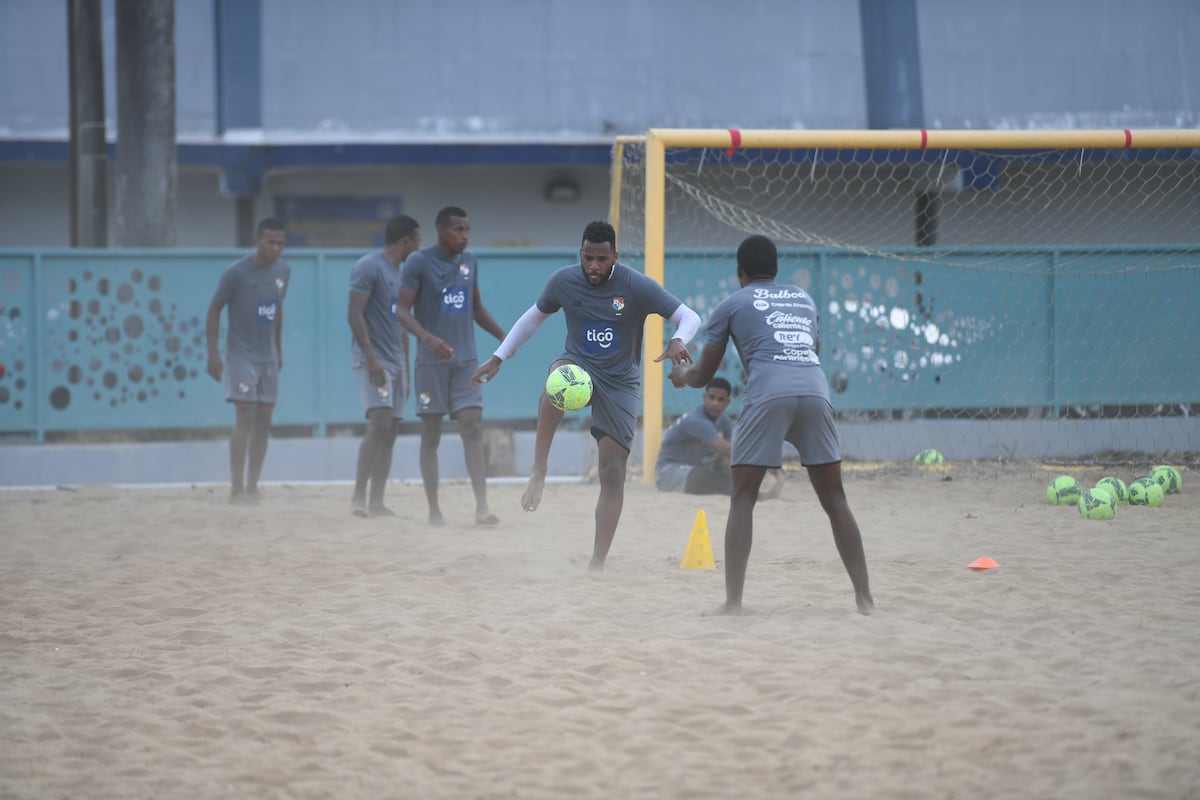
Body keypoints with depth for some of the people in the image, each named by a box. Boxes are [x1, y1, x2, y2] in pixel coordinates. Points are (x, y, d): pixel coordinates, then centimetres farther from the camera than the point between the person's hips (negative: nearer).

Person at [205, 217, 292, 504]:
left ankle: (252, 488, 12)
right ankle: (237, 489, -12)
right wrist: (212, 354, -13)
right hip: (241, 355, -6)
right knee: (245, 418, -13)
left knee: (264, 421, 5)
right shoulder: (236, 273, -13)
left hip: (268, 357, 6)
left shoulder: (283, 271, 5)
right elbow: (214, 309, -9)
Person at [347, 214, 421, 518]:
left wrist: (405, 371, 21)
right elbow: (354, 314, -15)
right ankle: (359, 498, -16)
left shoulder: (400, 273, 18)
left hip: (395, 363, 9)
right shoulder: (369, 267, -9)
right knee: (380, 423, -19)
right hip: (372, 361, -9)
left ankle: (377, 503, 6)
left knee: (390, 432, 4)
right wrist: (371, 358, -23)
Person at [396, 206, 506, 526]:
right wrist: (428, 338, -27)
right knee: (431, 435, 3)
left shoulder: (469, 261, 10)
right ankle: (434, 510, 10)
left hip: (465, 361, 4)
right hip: (431, 362, -4)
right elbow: (403, 311, -11)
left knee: (473, 428, -8)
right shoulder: (419, 262, -7)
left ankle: (482, 508, -15)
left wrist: (502, 335, 12)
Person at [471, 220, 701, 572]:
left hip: (620, 382, -1)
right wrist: (498, 358, 8)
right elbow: (533, 317, 12)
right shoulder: (564, 281, -7)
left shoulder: (637, 287, -15)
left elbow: (690, 317, -15)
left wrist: (678, 341, -39)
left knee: (613, 473, -7)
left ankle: (597, 566, 1)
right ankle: (538, 472, -31)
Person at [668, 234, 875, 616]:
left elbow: (704, 374, 23)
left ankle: (733, 601, -8)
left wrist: (681, 375, 46)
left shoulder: (731, 305, 18)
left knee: (743, 498, 3)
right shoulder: (804, 299, 29)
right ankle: (864, 597, 4)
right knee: (834, 499, 10)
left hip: (768, 394, -3)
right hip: (815, 391, 3)